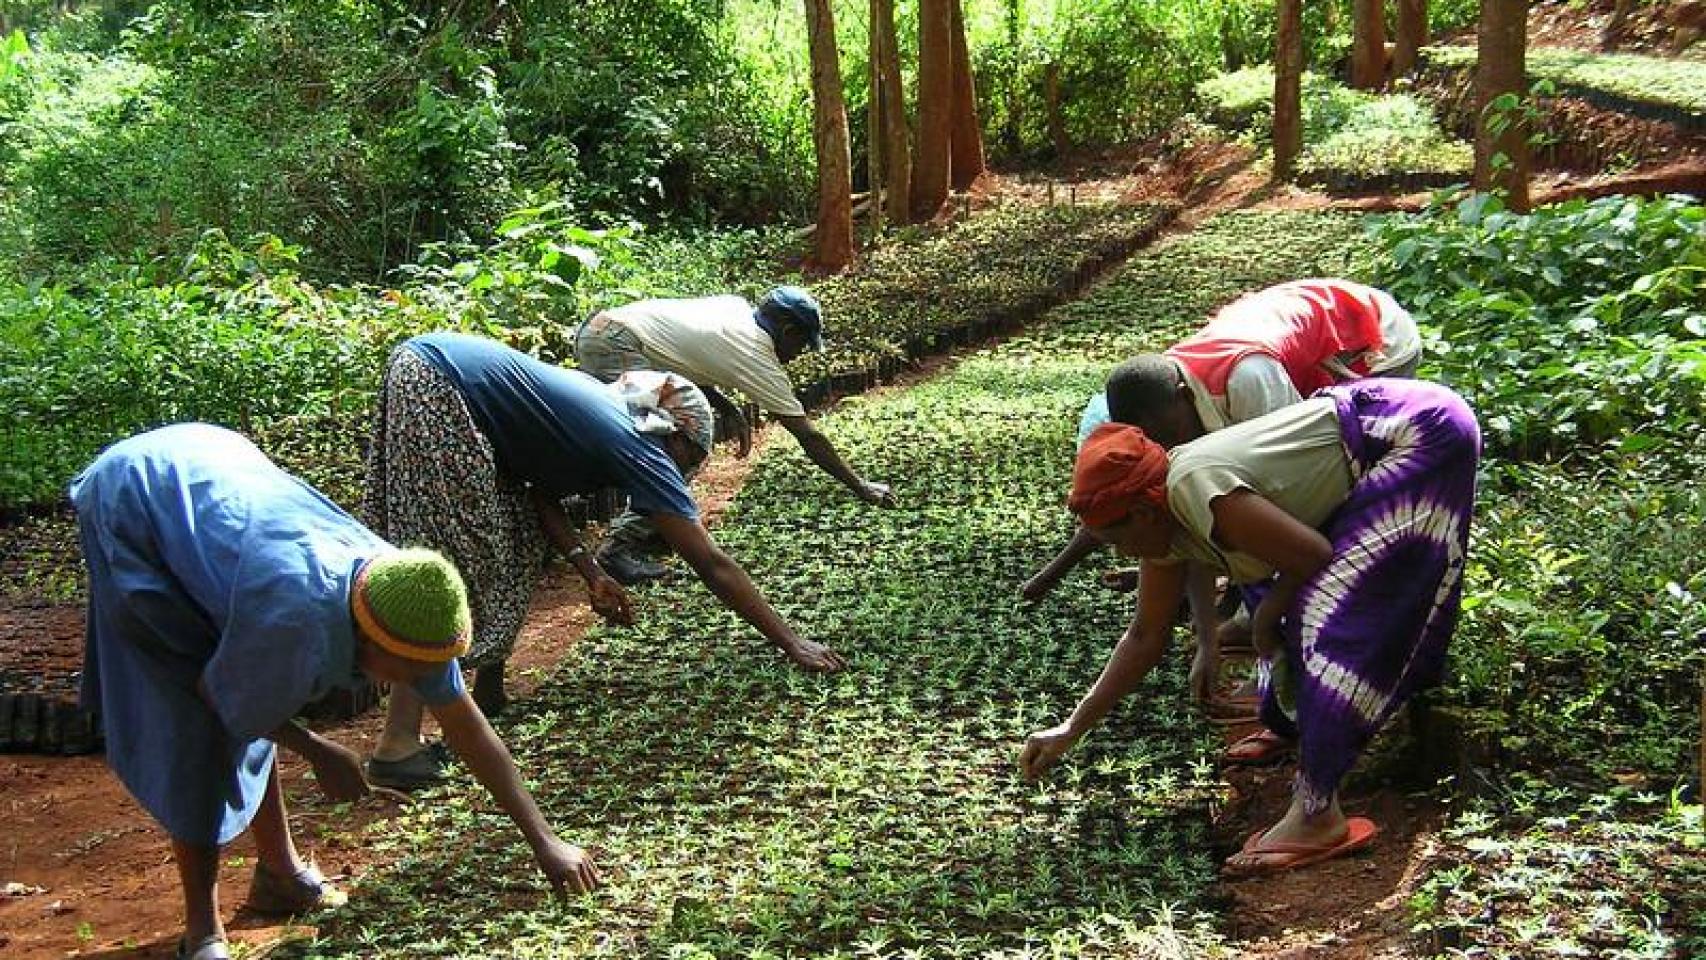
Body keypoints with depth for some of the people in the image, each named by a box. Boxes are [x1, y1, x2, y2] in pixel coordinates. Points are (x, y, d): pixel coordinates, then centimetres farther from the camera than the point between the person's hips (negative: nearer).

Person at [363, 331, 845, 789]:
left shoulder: (599, 403, 18)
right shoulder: (640, 447, -5)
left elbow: (539, 489, 15)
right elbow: (713, 566, -4)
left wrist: (589, 570, 5)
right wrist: (792, 643, 0)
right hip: (434, 387, -9)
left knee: (519, 534, 16)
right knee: (447, 564, -9)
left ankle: (487, 692, 23)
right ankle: (397, 746, -13)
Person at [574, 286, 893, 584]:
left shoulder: (734, 307, 13)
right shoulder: (757, 356, -8)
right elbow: (810, 437, -4)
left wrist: (729, 410, 10)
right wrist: (861, 488, 3)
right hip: (614, 345, -10)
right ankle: (621, 544, -13)